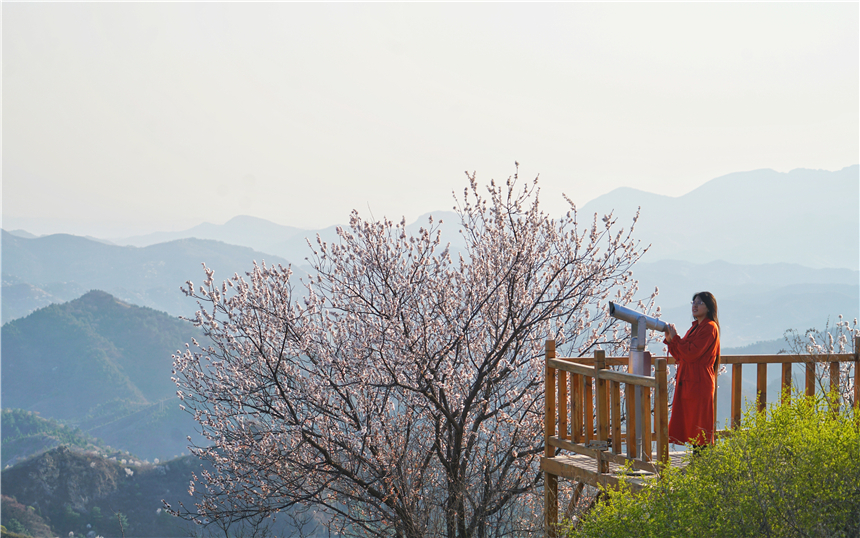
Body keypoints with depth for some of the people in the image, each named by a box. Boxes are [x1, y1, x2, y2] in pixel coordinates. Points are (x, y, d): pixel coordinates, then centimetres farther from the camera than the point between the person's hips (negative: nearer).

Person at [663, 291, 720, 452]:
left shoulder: (709, 327, -11)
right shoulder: (696, 327, 19)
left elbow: (691, 353, -20)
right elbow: (680, 356, 18)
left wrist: (675, 338, -12)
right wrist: (670, 340, 4)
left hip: (699, 384, -10)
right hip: (687, 382, 10)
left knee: (699, 427, -7)